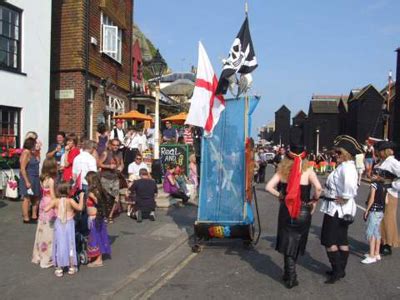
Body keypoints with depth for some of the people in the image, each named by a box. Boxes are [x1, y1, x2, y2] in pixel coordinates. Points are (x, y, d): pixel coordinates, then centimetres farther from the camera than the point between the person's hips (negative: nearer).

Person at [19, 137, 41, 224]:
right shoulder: (26, 153, -15)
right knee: (27, 199, -2)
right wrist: (27, 181, -22)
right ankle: (26, 218, 5)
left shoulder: (33, 153, 9)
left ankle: (34, 216, 22)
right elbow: (22, 169, -18)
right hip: (28, 179, -9)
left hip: (35, 179, 9)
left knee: (35, 198, 13)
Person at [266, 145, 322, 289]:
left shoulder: (283, 170, -2)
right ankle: (290, 276, 29)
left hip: (286, 210, 1)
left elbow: (269, 187, -10)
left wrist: (280, 196, 3)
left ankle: (289, 274, 16)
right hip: (303, 211, -1)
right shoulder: (307, 170, -9)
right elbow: (318, 188, -23)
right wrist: (314, 201, -6)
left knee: (288, 242, 14)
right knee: (296, 243, 16)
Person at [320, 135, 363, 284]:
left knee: (329, 240, -1)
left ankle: (337, 271, 5)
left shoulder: (346, 167, -21)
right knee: (342, 240, 16)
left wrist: (345, 198, -30)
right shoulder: (344, 166, 12)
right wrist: (345, 197, 11)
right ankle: (340, 270, 26)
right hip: (342, 210, 10)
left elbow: (350, 183, -41)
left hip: (337, 208, -10)